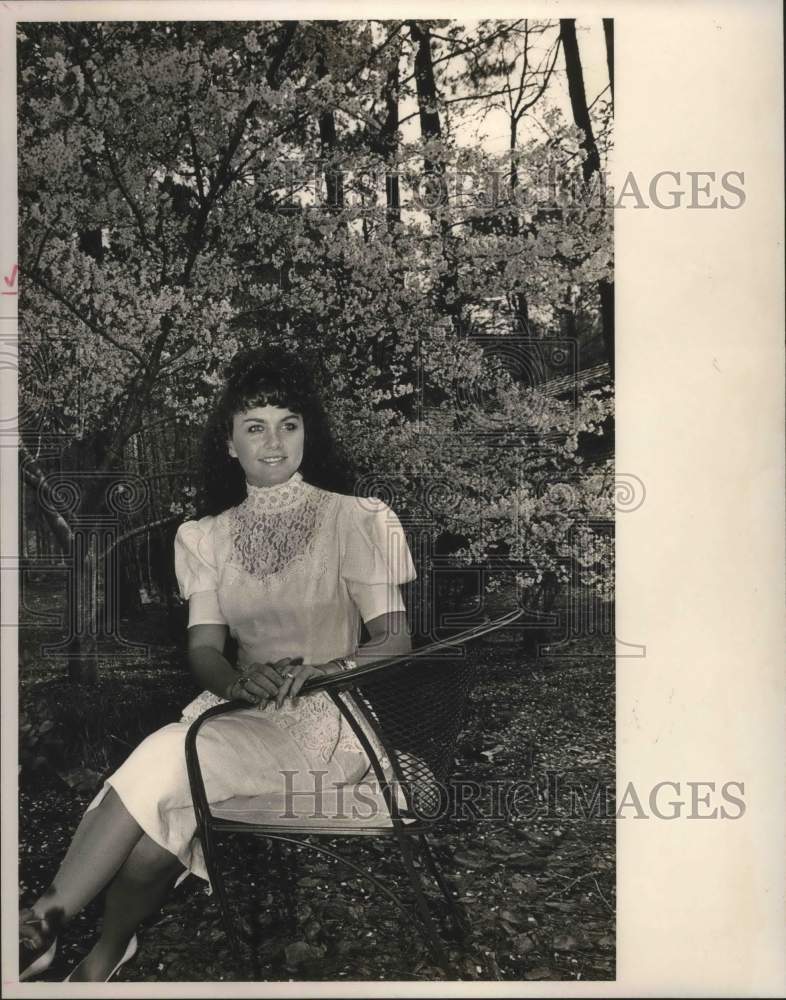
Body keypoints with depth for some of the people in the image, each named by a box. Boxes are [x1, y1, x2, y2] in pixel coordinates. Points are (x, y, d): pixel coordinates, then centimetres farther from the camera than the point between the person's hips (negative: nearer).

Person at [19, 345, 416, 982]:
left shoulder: (355, 519, -1)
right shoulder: (207, 537, 12)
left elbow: (395, 642, -5)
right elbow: (203, 650, 5)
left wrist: (319, 672, -24)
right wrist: (237, 680, -20)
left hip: (330, 721, -3)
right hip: (239, 712, 4)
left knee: (169, 757, -28)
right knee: (159, 810, -28)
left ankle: (44, 921, -16)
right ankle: (108, 949, -7)